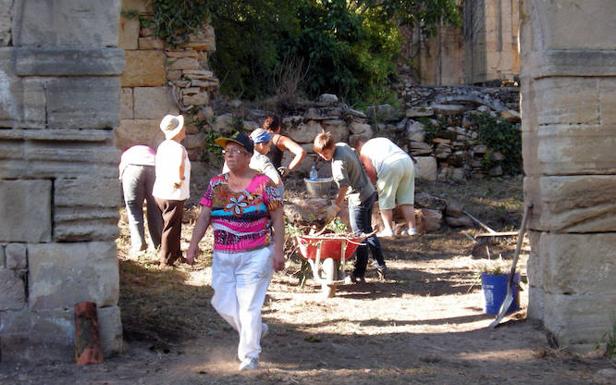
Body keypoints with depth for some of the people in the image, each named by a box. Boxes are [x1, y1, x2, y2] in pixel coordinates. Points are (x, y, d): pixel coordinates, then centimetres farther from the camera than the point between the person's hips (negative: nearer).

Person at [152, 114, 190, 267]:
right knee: (171, 227, 2)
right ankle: (167, 260, 9)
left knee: (170, 225, 21)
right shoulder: (178, 148, -19)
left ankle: (175, 253, 35)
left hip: (160, 192, 9)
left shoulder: (162, 146, 8)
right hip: (174, 195, -9)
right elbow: (180, 165, -38)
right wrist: (180, 179, -21)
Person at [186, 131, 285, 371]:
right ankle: (256, 330, 37)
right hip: (223, 257, 5)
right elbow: (204, 217, 2)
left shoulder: (264, 184, -6)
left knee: (249, 306, -5)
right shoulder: (216, 184, 6)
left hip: (256, 256, -5)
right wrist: (193, 244, -12)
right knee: (223, 303, 10)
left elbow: (278, 220, -5)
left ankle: (249, 356, 9)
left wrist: (278, 250, -14)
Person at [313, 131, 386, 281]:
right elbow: (355, 155, 22)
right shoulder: (343, 145, 3)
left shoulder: (339, 163, -25)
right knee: (368, 231, 20)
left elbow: (344, 185, -31)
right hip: (370, 192, 10)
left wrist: (338, 202, -18)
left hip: (359, 199, -10)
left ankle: (359, 274, 5)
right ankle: (381, 265, 25)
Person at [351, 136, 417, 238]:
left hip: (391, 165, -6)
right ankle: (412, 229, 7)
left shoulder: (364, 150, 16)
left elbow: (371, 172, 6)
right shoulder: (382, 140, 36)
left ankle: (388, 230, 4)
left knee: (385, 200, 6)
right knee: (406, 199, 10)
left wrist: (377, 183, 25)